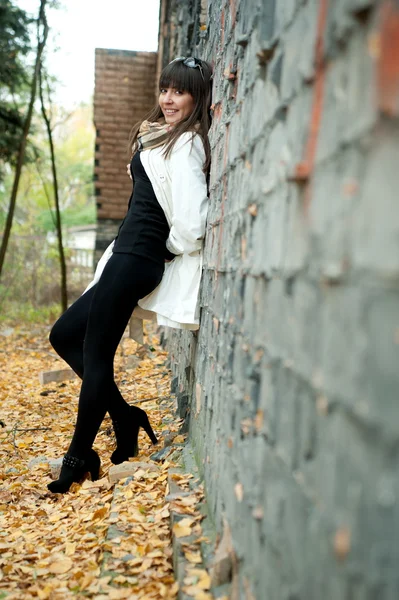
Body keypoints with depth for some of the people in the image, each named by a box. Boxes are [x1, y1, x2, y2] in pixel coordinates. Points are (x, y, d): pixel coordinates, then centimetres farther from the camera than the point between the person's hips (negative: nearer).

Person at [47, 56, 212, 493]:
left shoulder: (185, 145, -12)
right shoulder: (162, 138, 17)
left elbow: (189, 225, -21)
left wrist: (179, 246, -4)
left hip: (136, 259, -10)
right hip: (129, 257, 10)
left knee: (95, 355, -3)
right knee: (64, 335, 17)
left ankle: (78, 458, 11)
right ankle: (126, 418, 20)